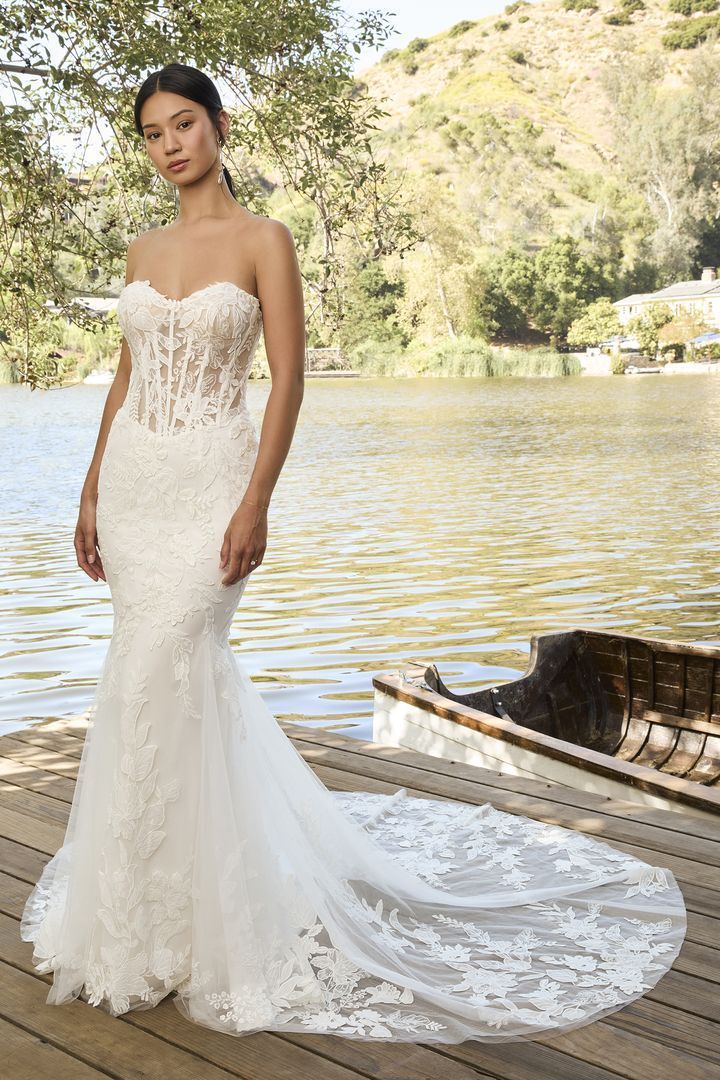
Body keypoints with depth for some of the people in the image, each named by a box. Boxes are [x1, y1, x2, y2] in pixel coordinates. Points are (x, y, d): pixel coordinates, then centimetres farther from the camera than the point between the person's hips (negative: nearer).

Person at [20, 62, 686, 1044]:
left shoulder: (263, 241, -4)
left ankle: (165, 924, 4)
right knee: (194, 669, 11)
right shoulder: (142, 252, 13)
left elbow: (289, 379, -10)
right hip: (132, 476, 6)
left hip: (210, 478, -6)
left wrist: (255, 502, -17)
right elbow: (127, 378, 17)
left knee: (157, 679, -12)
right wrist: (92, 492, 14)